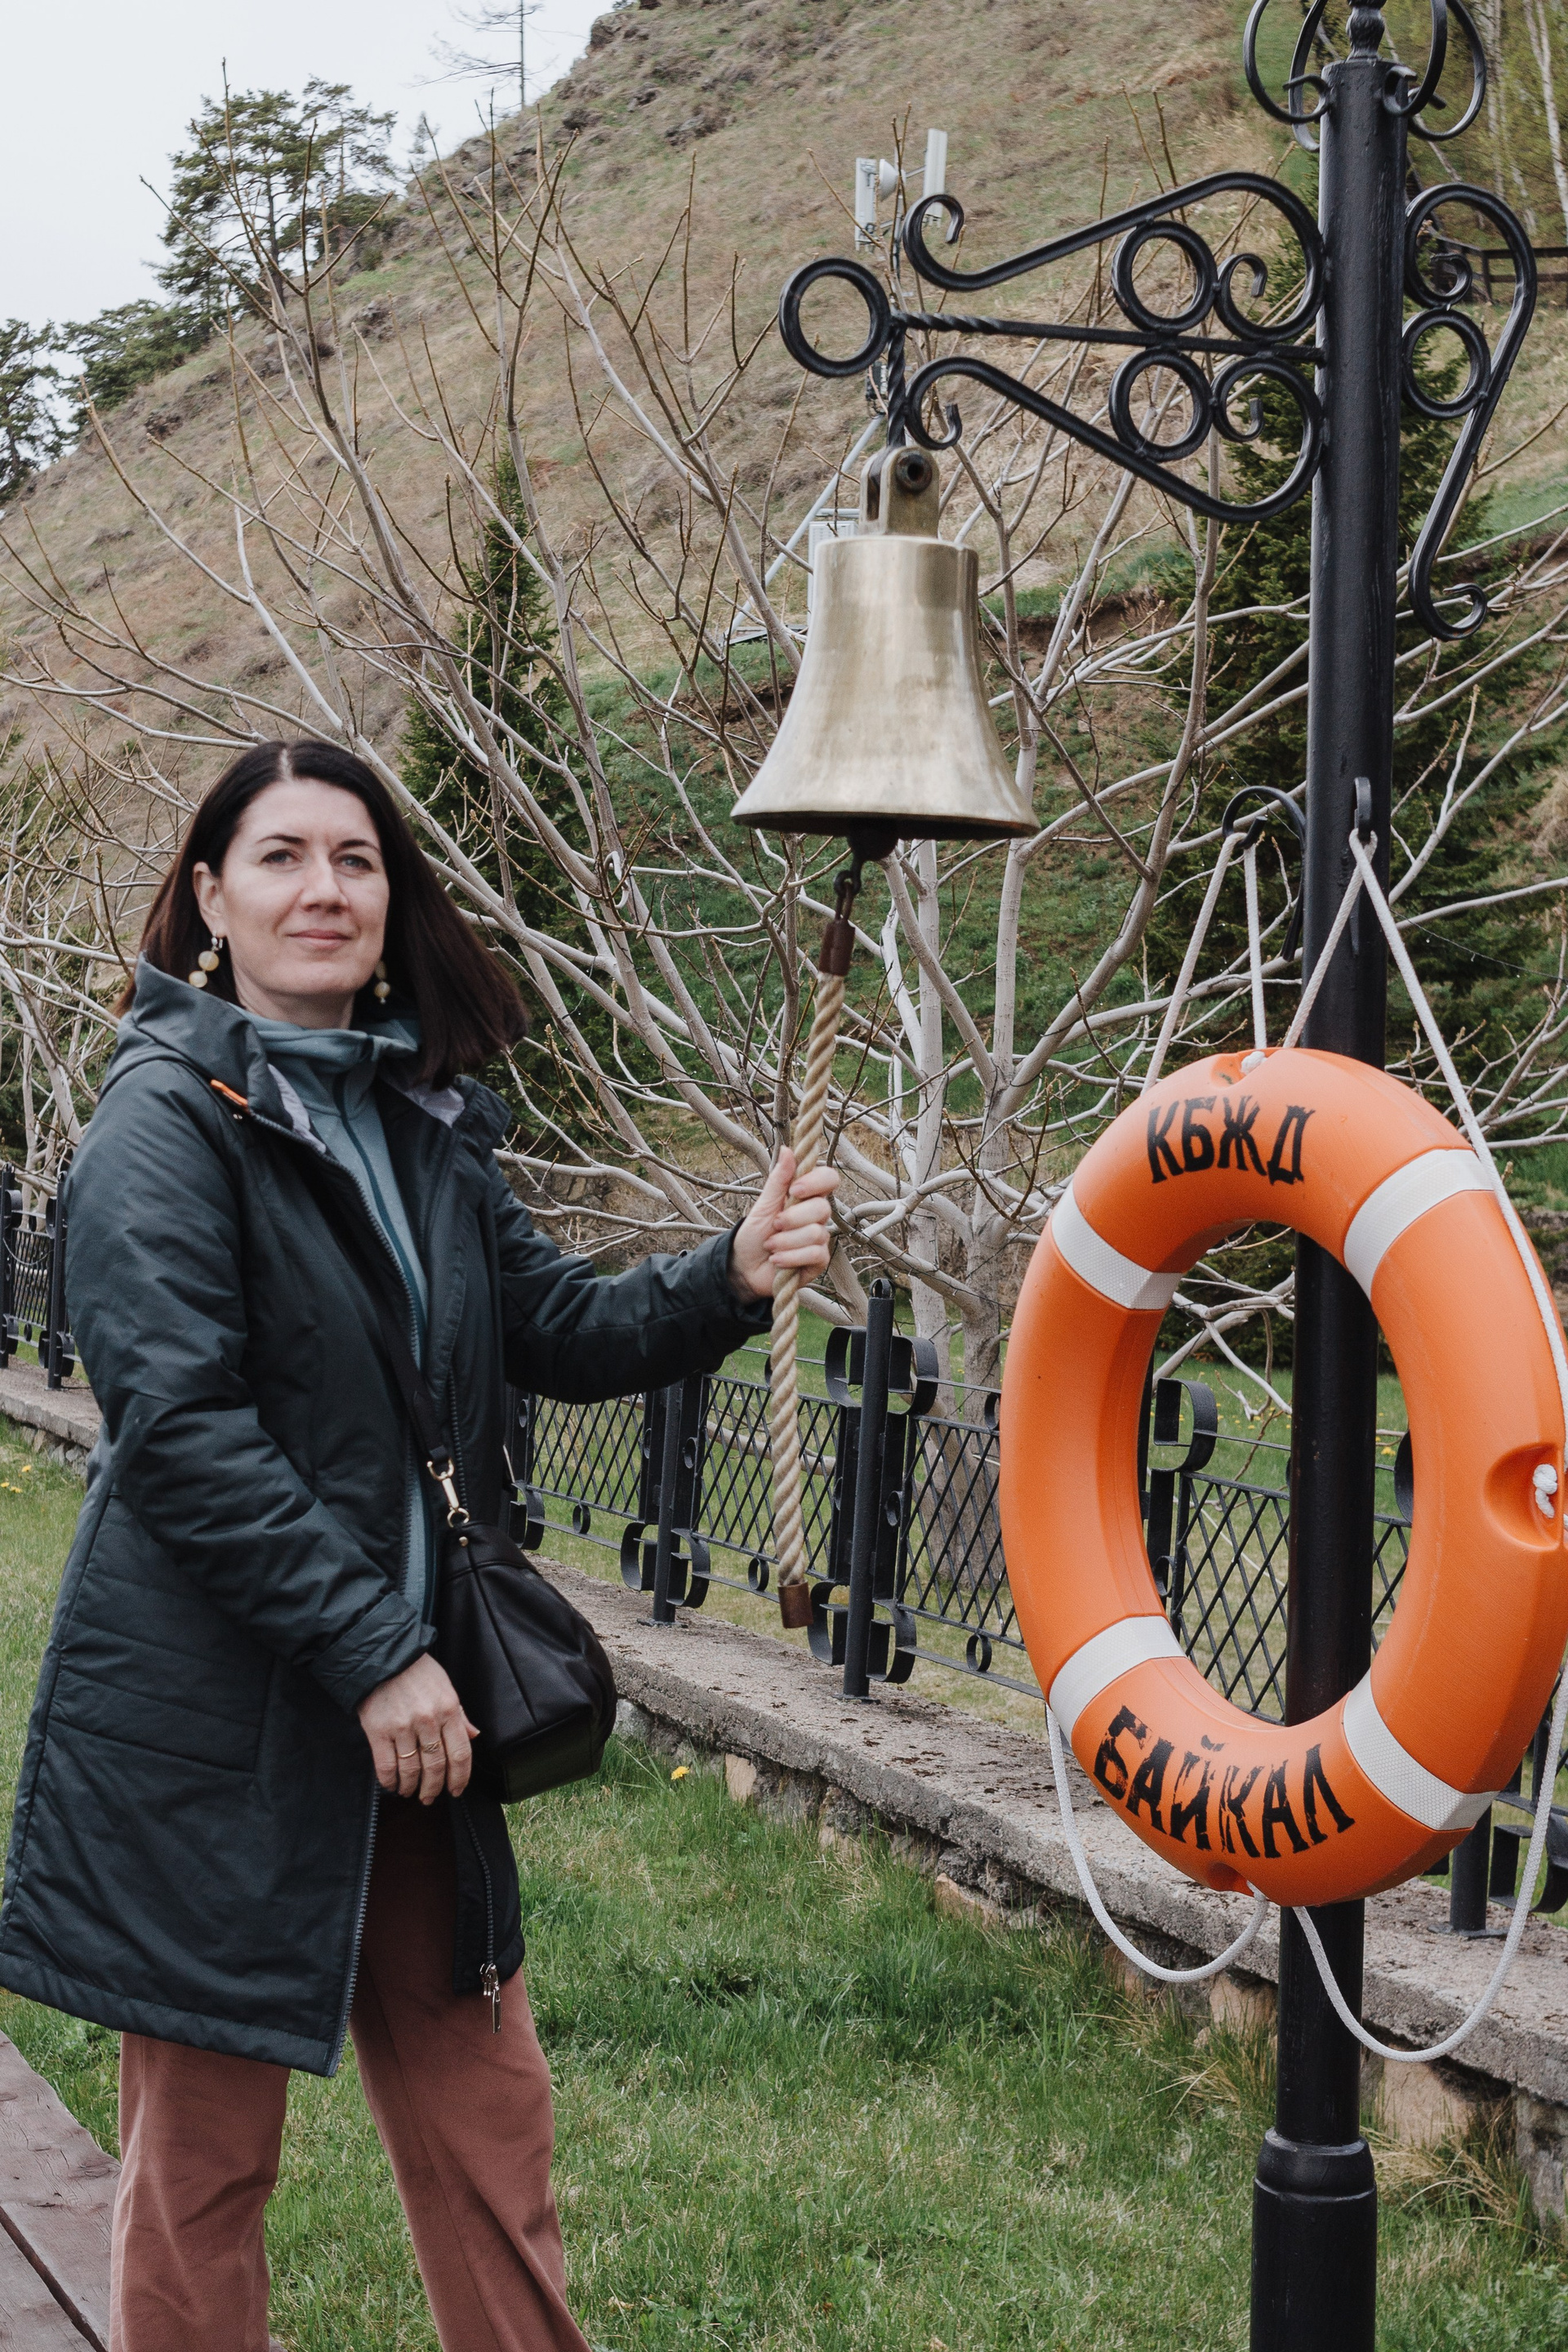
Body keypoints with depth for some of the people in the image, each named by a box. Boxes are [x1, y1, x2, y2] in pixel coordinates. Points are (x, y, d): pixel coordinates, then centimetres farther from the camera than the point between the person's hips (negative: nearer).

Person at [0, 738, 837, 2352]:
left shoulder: (420, 1118, 11)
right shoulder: (169, 1116, -11)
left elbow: (554, 1329, 11)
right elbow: (178, 1426, -19)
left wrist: (730, 1279, -7)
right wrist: (373, 1651, -20)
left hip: (403, 1694, 7)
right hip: (213, 1720, -7)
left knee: (484, 2112, 14)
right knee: (205, 2154, 5)